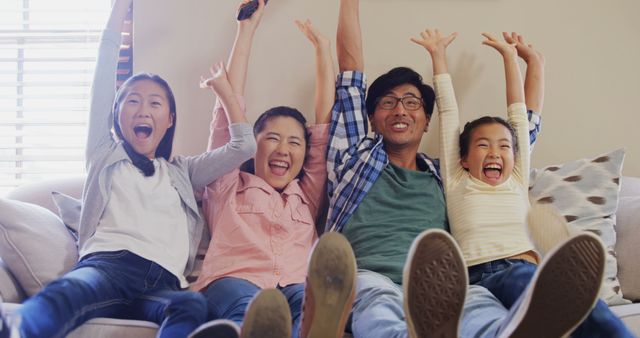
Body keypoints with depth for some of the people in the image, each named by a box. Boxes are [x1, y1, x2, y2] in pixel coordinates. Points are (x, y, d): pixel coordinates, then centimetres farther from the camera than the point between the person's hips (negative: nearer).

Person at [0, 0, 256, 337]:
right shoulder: (106, 156, 27)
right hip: (109, 262, -1)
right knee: (65, 293, -40)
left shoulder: (182, 171, 34)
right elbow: (103, 82, 22)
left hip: (163, 282, 2)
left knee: (193, 305, -39)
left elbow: (244, 145, 30)